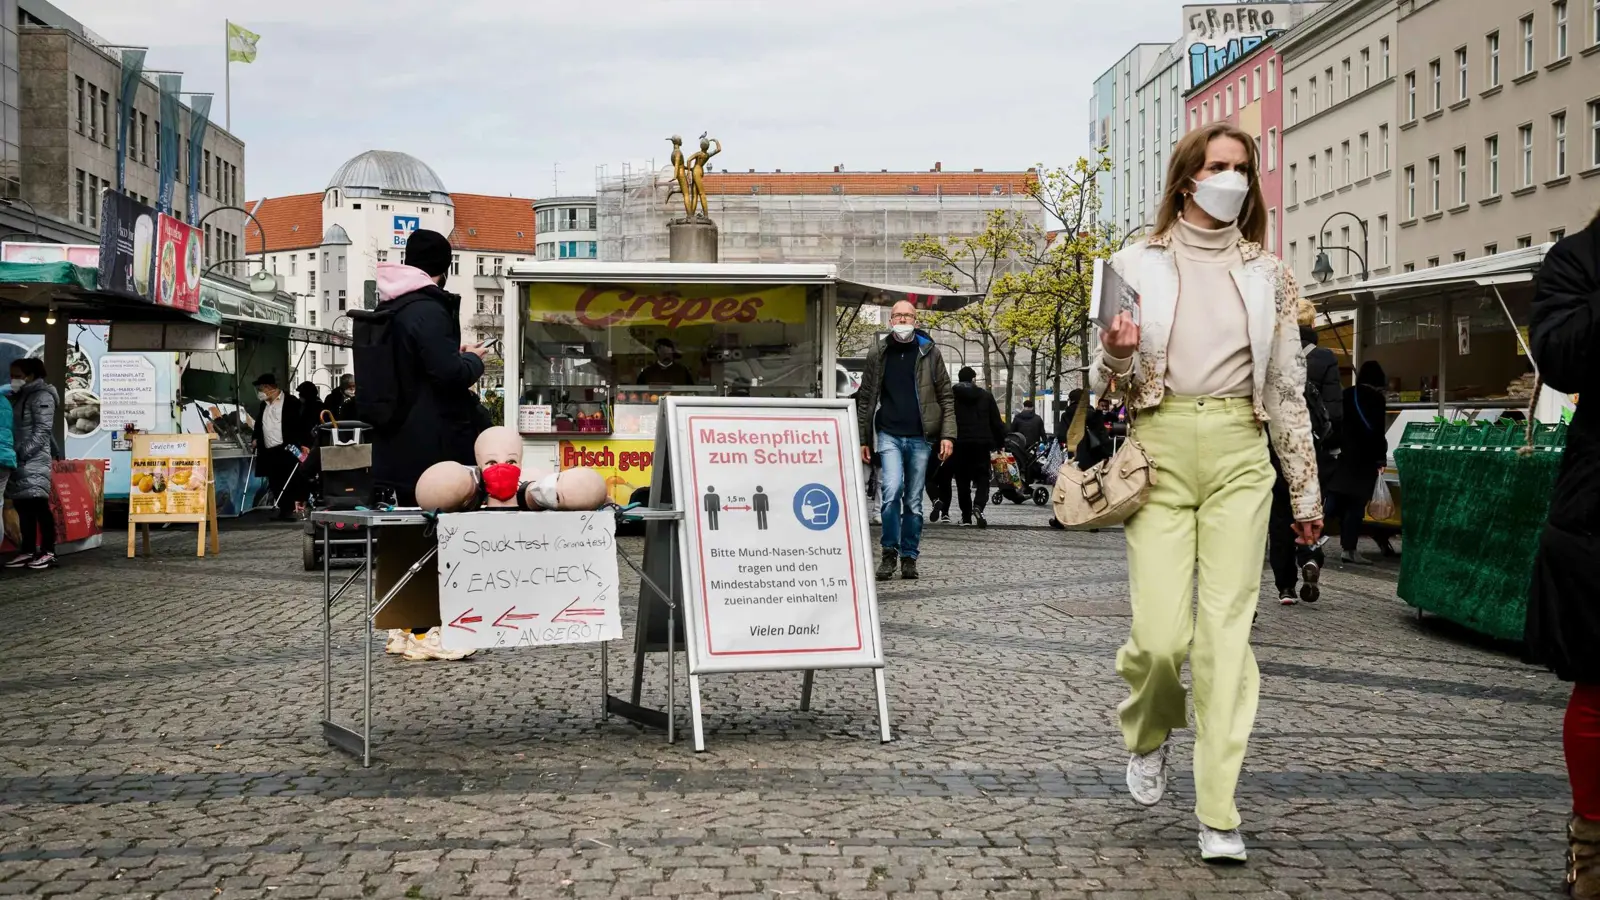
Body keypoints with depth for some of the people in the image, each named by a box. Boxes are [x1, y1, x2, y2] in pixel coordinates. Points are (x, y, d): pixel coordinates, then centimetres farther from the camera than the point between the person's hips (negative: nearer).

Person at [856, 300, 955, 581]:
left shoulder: (929, 352, 5)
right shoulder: (878, 352, 7)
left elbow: (946, 397, 6)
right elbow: (865, 398, 10)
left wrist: (947, 435, -4)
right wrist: (863, 439, 6)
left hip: (920, 437, 1)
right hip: (889, 434, -1)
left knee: (914, 501, 5)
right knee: (892, 490, -19)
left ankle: (909, 557, 16)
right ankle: (890, 552, -6)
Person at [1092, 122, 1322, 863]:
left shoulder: (1267, 274, 11)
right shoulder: (1136, 265, 6)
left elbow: (1287, 387, 13)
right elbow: (1106, 384, 8)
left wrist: (1306, 491, 13)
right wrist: (1115, 354, -16)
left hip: (1239, 455, 1)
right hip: (1159, 449, -1)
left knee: (1227, 631, -4)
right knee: (1161, 634, -9)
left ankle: (1218, 812, 2)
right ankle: (1146, 736, 24)